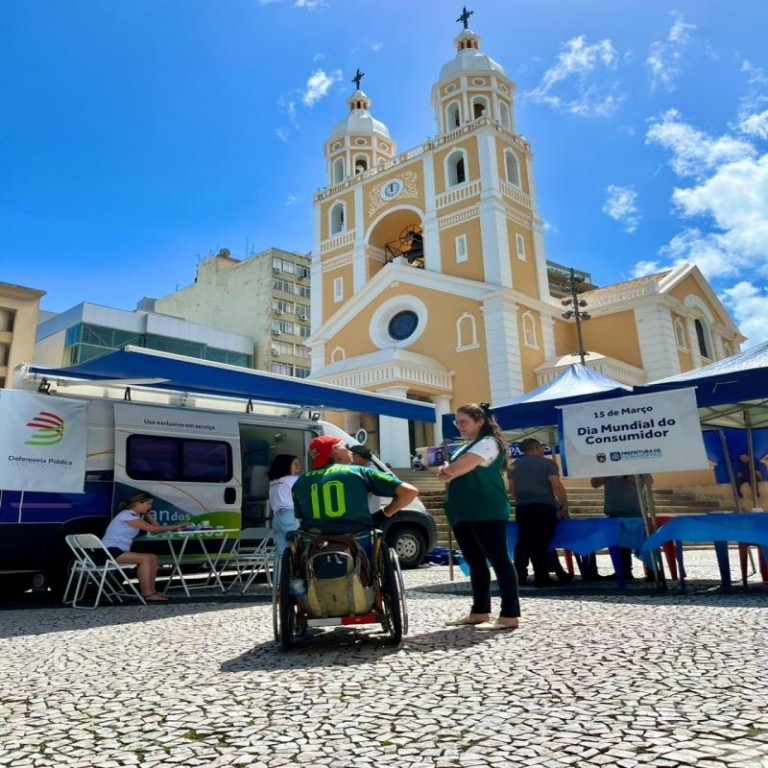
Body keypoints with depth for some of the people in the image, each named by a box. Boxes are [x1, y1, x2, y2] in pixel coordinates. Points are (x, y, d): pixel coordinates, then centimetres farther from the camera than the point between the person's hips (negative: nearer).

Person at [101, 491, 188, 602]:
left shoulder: (137, 515, 14)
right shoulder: (127, 515, -16)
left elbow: (156, 527, 7)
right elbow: (152, 529, -21)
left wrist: (147, 514, 6)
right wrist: (176, 527, -18)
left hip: (119, 551, 9)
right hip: (109, 551, -9)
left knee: (153, 558, -3)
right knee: (145, 558, -22)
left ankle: (151, 590, -2)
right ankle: (147, 594, -20)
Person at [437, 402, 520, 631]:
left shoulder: (488, 443, -9)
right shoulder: (465, 447, 22)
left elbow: (457, 469, -18)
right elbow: (448, 473, 17)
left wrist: (446, 470, 4)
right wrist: (448, 472, -6)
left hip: (486, 513, -9)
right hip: (463, 513, 9)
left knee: (499, 560, -7)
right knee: (475, 563, 13)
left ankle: (510, 616, -6)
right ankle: (479, 612, 20)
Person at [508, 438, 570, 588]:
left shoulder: (515, 465, 15)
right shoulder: (547, 463, -1)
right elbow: (557, 486, -9)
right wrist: (565, 505, -2)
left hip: (522, 508, 5)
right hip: (543, 506, -5)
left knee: (523, 542, 10)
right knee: (541, 543, -3)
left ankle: (519, 576, 12)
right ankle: (541, 578, -2)